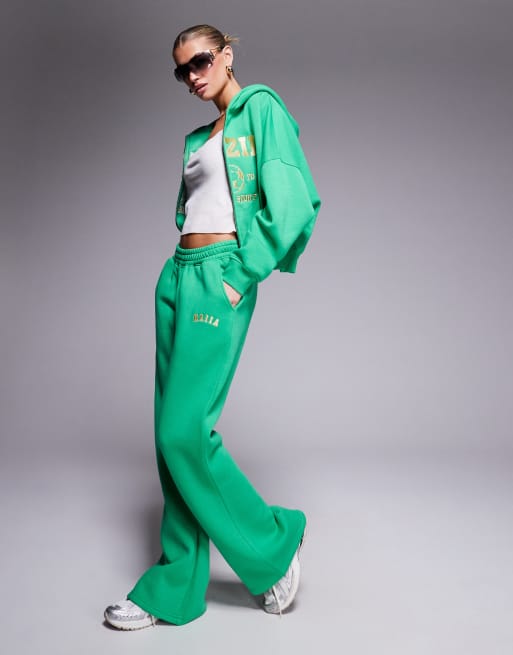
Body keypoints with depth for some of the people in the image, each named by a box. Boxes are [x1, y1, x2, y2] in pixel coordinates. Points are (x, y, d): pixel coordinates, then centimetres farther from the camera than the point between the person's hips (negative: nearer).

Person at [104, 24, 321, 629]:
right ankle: (174, 586, 16)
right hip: (178, 276, 8)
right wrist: (184, 269, 12)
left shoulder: (262, 109, 0)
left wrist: (244, 276, -12)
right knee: (173, 433, 6)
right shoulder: (197, 138, 23)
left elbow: (294, 202, -12)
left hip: (220, 278, -8)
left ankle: (273, 543, 9)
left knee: (184, 430, -12)